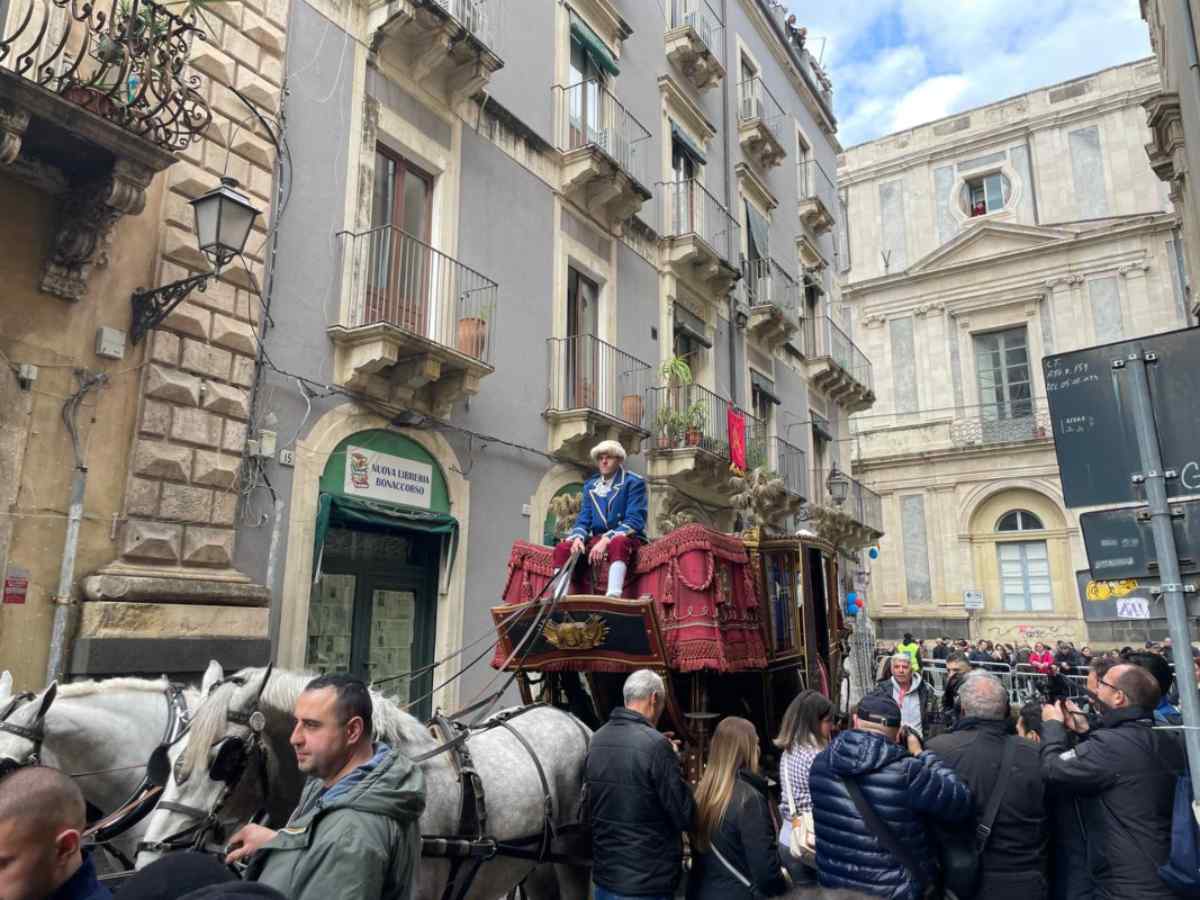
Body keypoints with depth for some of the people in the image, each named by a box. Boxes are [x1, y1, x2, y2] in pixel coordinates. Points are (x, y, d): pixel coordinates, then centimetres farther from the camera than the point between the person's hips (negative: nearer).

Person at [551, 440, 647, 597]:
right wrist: (578, 538, -15)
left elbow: (634, 521, -13)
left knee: (617, 543, -42)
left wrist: (606, 540, -26)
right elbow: (583, 519, 10)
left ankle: (613, 597, -58)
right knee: (562, 548, -20)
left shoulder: (634, 482, -2)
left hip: (627, 538, -5)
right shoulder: (590, 486, 15)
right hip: (598, 538, 5)